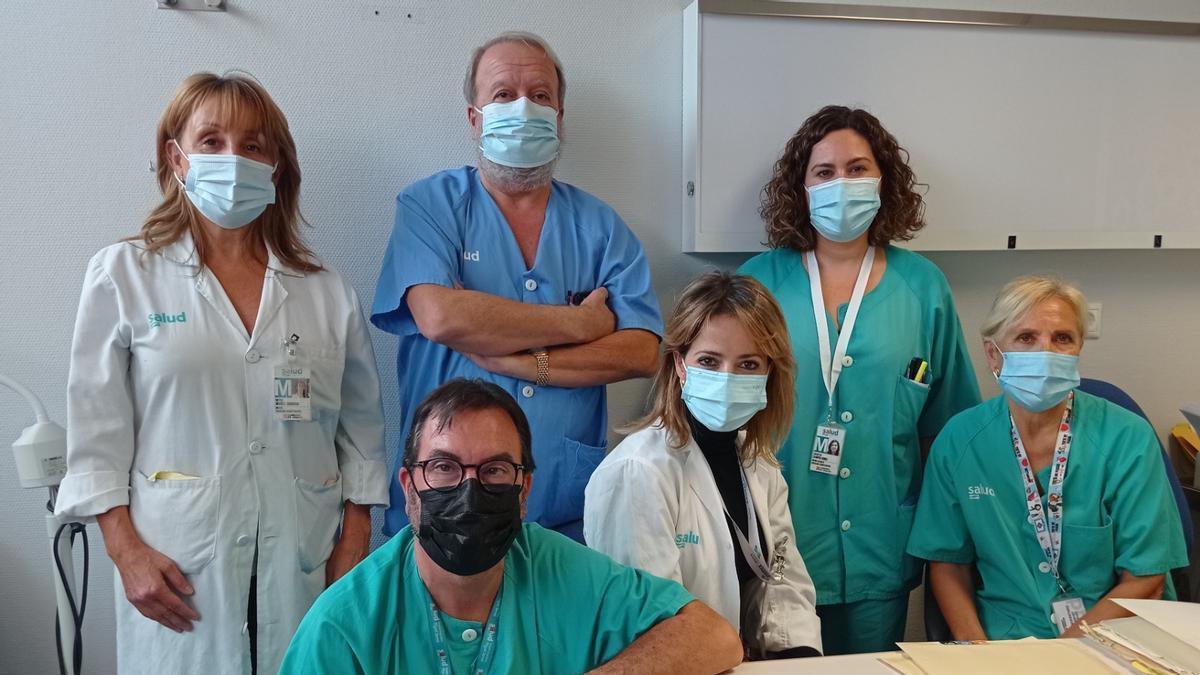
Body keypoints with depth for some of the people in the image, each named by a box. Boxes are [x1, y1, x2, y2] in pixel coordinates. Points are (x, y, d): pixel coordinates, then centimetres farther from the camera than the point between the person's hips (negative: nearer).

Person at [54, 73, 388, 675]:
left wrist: (353, 548, 2)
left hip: (304, 561, 2)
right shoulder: (122, 276, 1)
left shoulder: (328, 293, 5)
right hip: (176, 568, -1)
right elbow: (96, 429, 0)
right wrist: (126, 551, -5)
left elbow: (360, 432, 7)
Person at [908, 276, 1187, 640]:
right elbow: (947, 561, 6)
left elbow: (1144, 581, -6)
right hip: (1002, 641, 1)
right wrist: (976, 647, -10)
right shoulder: (959, 439, -2)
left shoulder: (1127, 438, -7)